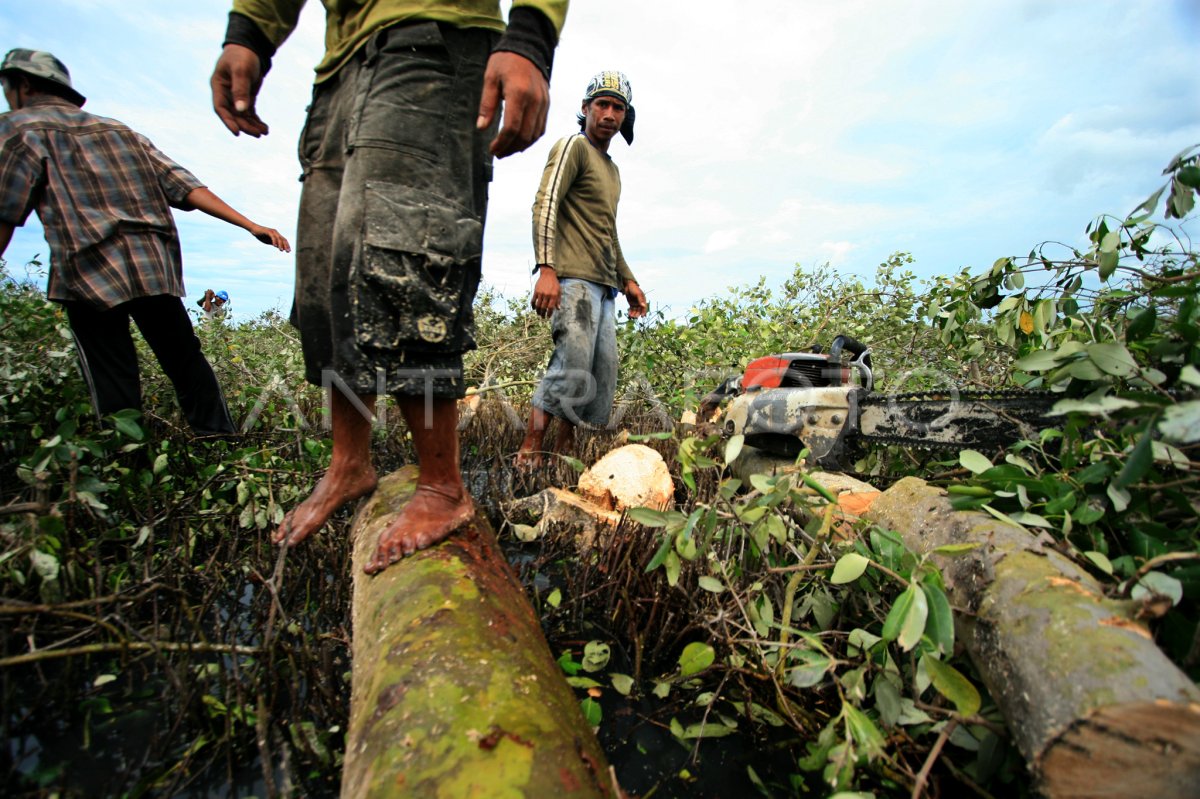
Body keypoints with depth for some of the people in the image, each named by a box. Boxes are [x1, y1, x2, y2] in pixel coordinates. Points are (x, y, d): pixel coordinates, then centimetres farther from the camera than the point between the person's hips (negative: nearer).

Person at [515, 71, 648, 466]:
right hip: (573, 279, -9)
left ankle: (561, 455, 9)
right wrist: (546, 268, -24)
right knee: (573, 368, -20)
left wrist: (627, 279, 24)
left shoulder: (612, 169, 29)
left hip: (604, 287, 9)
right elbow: (544, 205, -11)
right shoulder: (574, 146, 3)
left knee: (602, 382, 3)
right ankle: (528, 454, -13)